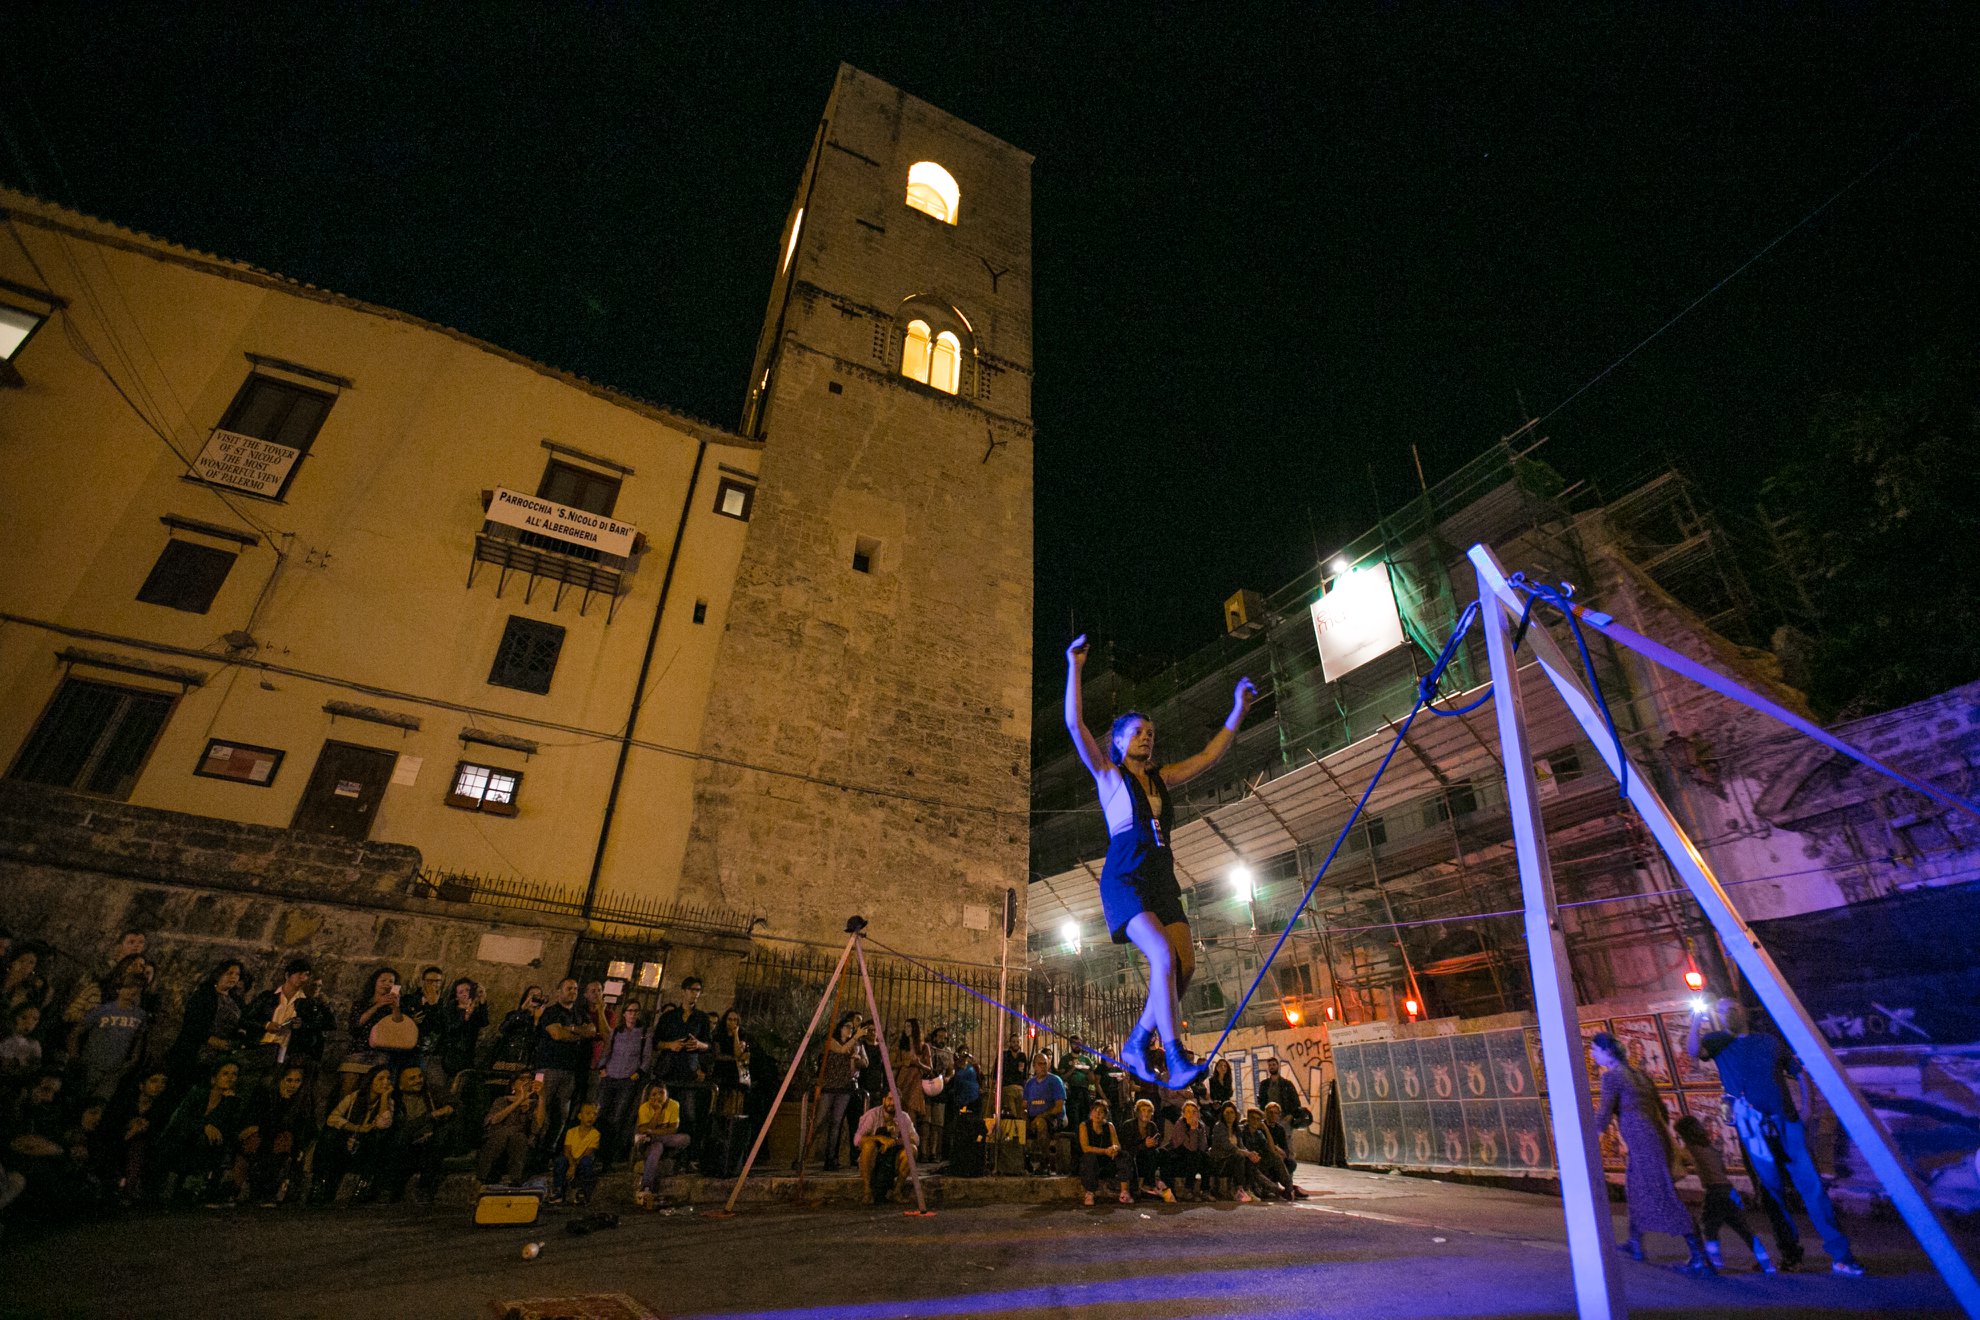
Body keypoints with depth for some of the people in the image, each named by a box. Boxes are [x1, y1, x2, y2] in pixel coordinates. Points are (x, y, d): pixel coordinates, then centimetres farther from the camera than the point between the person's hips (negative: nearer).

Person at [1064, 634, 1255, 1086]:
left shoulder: (1160, 778, 18)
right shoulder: (1108, 775, 3)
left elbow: (1209, 756, 24)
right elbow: (1075, 725, -8)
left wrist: (1237, 711, 21)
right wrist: (1074, 668, -13)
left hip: (1163, 882, 6)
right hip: (1125, 881, -6)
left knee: (1184, 966, -6)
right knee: (1163, 955, -24)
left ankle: (1136, 1045, 10)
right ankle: (1176, 1059, -21)